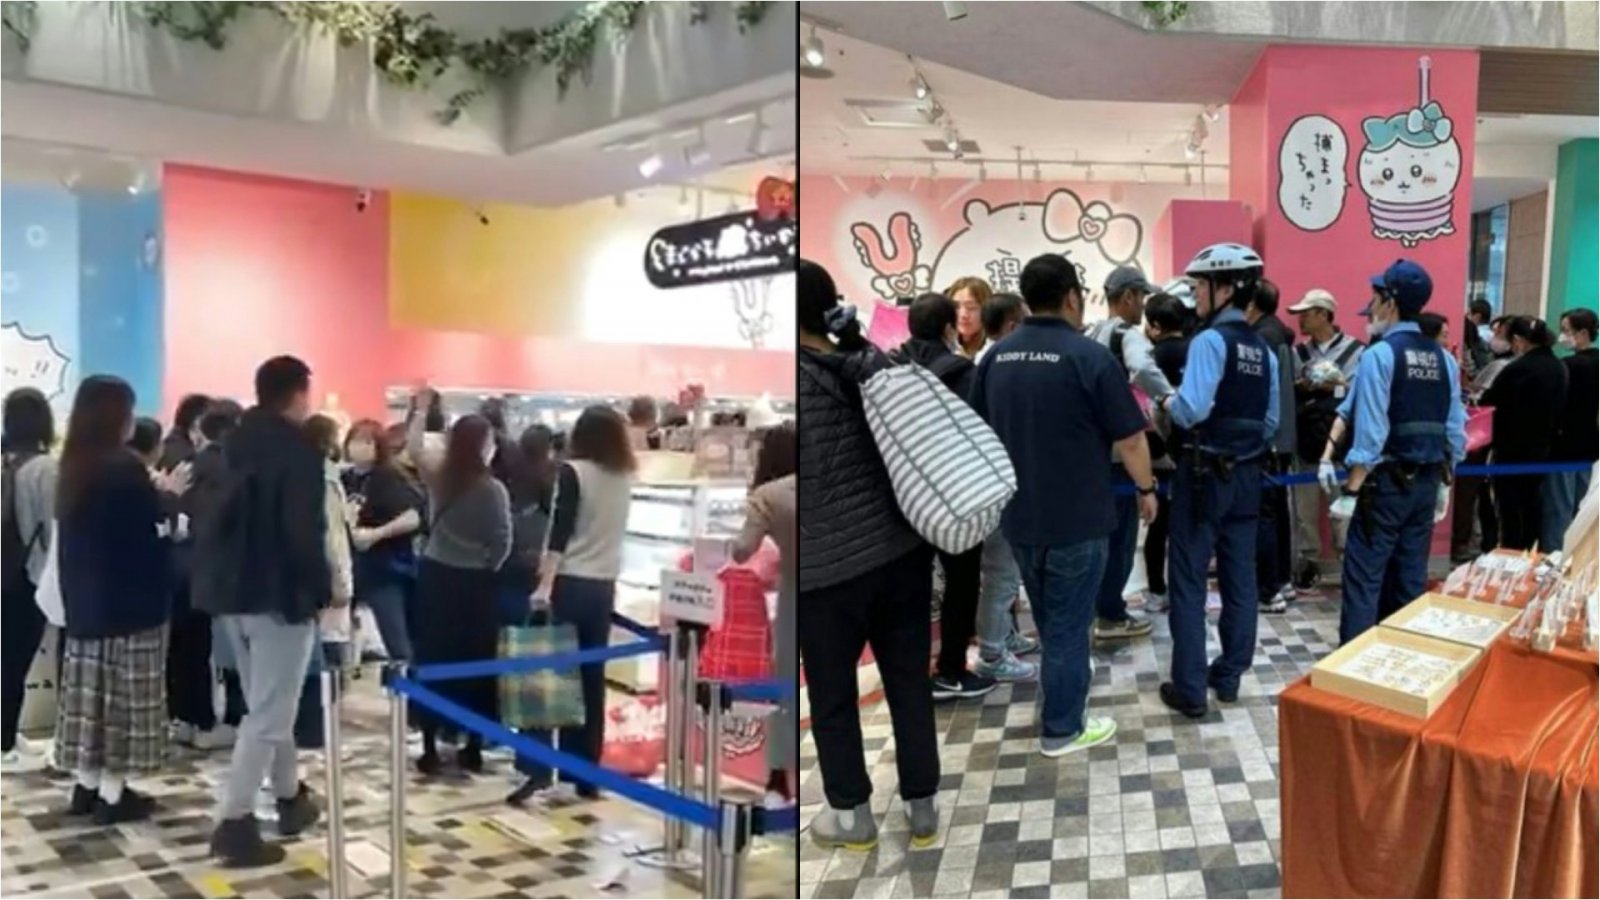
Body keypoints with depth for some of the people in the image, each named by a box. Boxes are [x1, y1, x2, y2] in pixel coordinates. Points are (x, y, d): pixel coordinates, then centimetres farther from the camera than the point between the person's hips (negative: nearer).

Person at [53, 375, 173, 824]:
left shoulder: (74, 466, 6)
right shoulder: (125, 467, -17)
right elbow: (150, 527, -15)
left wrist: (157, 496, 10)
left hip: (84, 595, 8)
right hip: (128, 595, -8)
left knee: (91, 687, 13)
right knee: (123, 691, 0)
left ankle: (87, 784, 21)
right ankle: (112, 793, 5)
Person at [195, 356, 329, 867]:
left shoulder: (233, 445, 11)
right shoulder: (299, 451, -14)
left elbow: (211, 517, 14)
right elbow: (305, 532, -19)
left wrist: (215, 578, 17)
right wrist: (322, 591, -10)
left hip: (229, 589, 8)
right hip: (279, 594, -8)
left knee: (267, 704, 20)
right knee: (269, 713, -3)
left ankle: (290, 798, 31)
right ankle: (233, 824, -4)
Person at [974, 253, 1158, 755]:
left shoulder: (997, 357, 3)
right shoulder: (1089, 356, -15)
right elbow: (1129, 438, -12)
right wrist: (1146, 489, 4)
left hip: (1019, 512, 6)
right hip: (1075, 515, -6)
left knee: (1047, 616, 23)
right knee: (1068, 621, 4)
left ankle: (1064, 677, 42)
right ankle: (1062, 730, 14)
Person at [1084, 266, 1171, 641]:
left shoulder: (1091, 335, 13)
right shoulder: (1128, 335, -15)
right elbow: (1142, 368, -36)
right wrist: (1171, 399, -28)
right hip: (1118, 447, -9)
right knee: (1120, 530, 0)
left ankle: (1099, 605, 27)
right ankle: (1110, 615, 6)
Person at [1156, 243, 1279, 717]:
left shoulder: (1210, 340, -16)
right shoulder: (1263, 350, 7)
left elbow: (1192, 410, -26)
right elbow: (1270, 422, 12)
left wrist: (1168, 403, -7)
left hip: (1204, 474, -7)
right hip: (1246, 475, 7)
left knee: (1188, 582, 0)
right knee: (1239, 579, 13)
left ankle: (1190, 689, 3)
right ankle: (1229, 675, 23)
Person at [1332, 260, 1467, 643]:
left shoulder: (1379, 354, -13)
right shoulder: (1444, 358, 8)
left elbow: (1370, 429, -17)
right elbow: (1456, 429, 8)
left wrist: (1354, 483, -11)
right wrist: (1444, 477, 17)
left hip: (1387, 481, -7)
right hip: (1427, 481, 7)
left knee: (1364, 576, -4)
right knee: (1410, 576, 12)